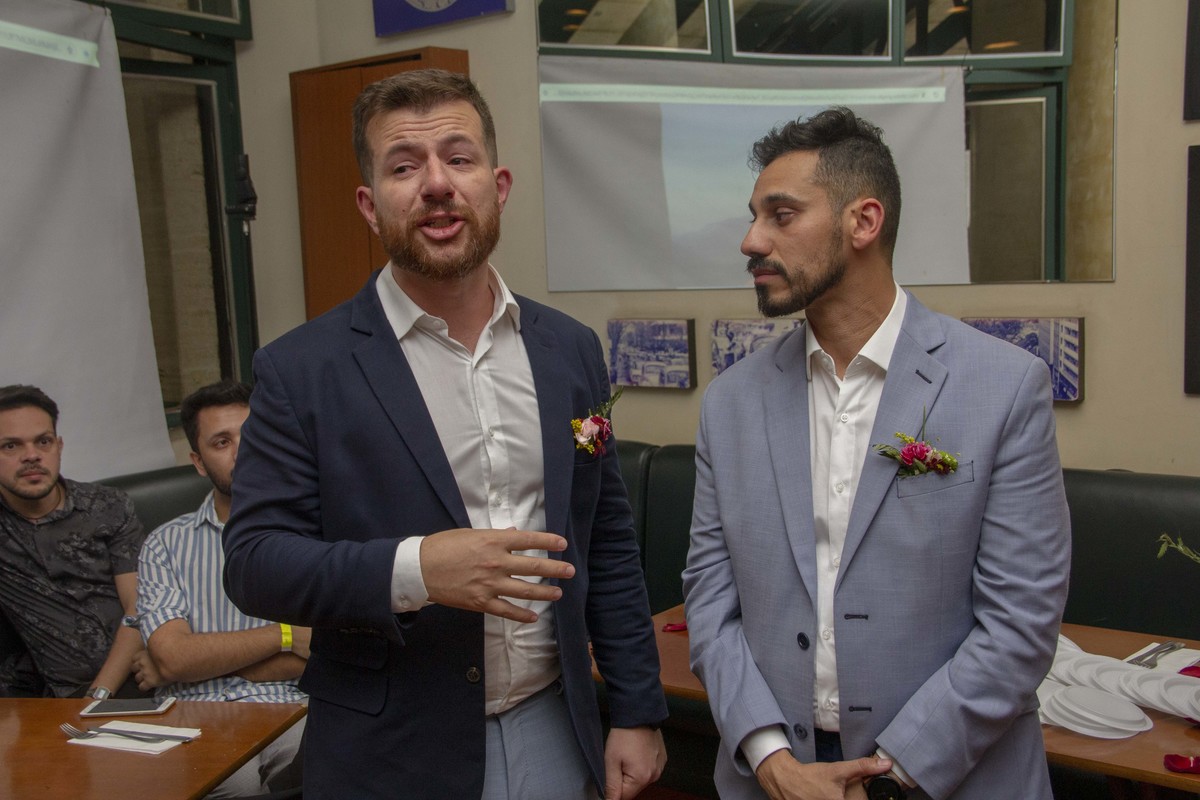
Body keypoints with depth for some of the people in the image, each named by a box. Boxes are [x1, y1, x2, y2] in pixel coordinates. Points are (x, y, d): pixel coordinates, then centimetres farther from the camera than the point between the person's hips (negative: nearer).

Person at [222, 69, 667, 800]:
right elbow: (254, 560, -10)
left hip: (555, 736, 4)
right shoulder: (302, 369, -9)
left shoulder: (570, 350, 2)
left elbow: (609, 545, 6)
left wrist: (637, 712, 6)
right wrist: (411, 570, -26)